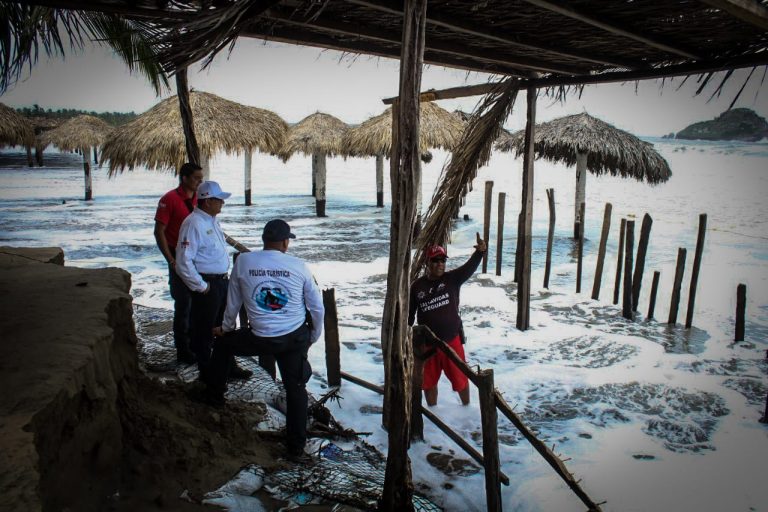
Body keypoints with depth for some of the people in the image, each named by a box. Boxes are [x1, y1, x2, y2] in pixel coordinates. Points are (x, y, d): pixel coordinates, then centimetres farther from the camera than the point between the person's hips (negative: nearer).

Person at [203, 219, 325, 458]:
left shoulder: (243, 261, -4)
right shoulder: (299, 266, -5)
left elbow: (233, 303, 7)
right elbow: (318, 308, 0)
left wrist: (225, 328, 26)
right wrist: (313, 337, 17)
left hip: (259, 339, 0)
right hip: (295, 338, 0)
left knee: (223, 342, 28)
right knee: (295, 388, 16)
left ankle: (214, 396, 41)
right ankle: (296, 446, 20)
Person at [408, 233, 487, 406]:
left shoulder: (452, 279, -7)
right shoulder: (417, 286, -4)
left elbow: (469, 267, -26)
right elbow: (409, 314, 5)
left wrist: (480, 251, -45)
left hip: (452, 339, -1)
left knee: (460, 377, 14)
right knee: (429, 380, 16)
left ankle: (467, 407, 40)